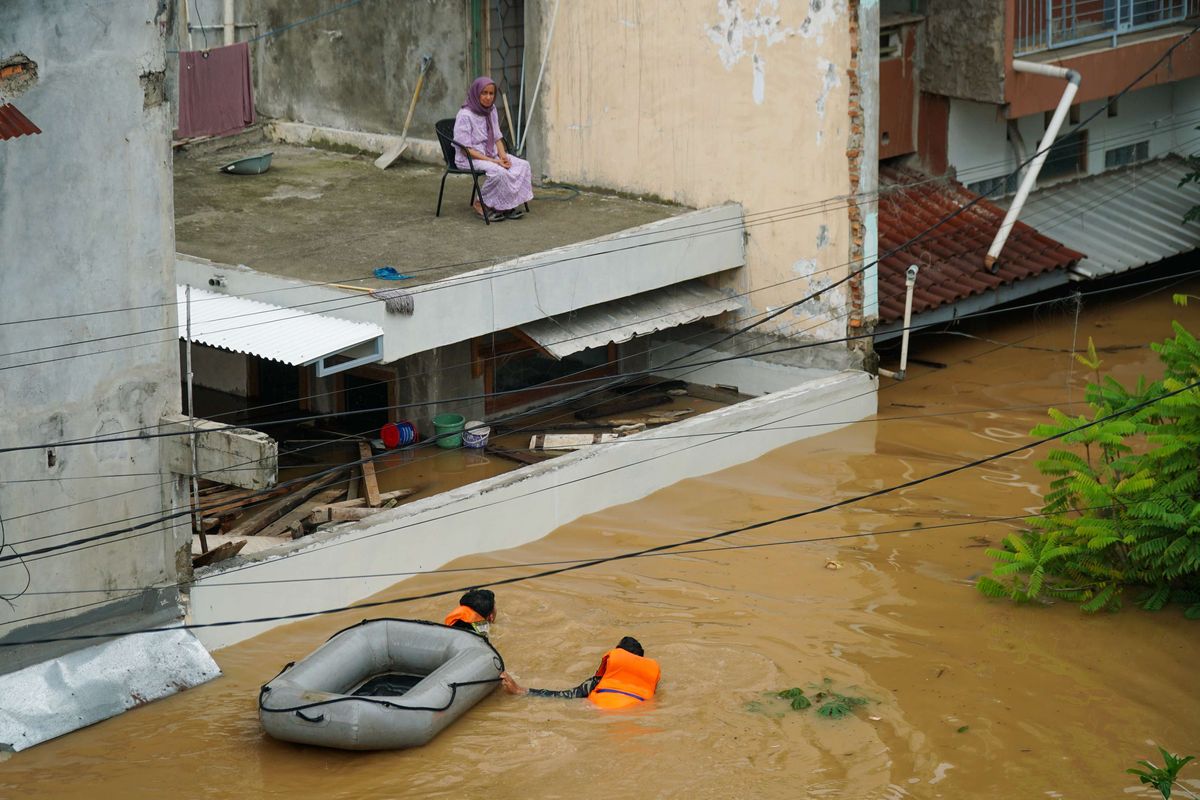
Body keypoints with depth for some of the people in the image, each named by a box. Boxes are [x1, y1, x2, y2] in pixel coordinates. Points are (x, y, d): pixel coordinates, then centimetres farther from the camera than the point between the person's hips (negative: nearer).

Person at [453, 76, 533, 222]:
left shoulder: (492, 111, 10)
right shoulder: (465, 115, -15)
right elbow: (465, 149, -17)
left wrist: (503, 156, -7)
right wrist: (493, 161, -21)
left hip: (491, 154, 8)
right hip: (469, 159, -8)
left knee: (523, 165, -13)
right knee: (499, 172, -34)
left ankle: (508, 205, -8)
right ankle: (481, 204, -13)